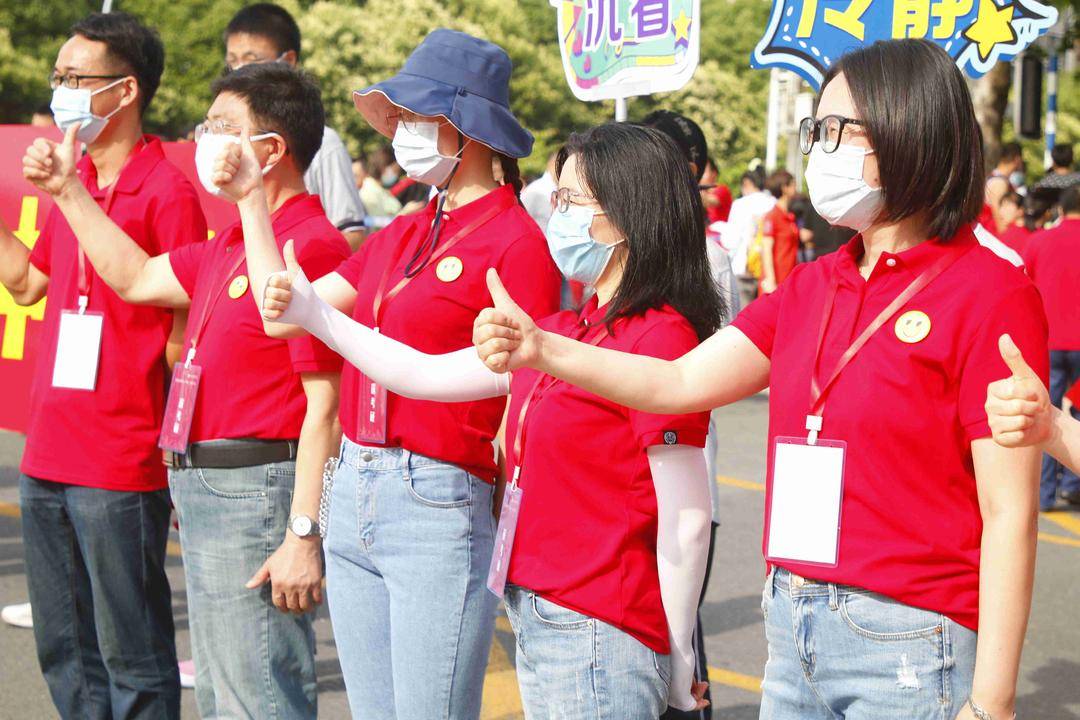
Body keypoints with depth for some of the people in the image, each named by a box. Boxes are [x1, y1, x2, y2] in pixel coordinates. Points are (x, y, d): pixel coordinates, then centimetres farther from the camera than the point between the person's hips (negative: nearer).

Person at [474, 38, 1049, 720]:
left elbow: (1010, 514, -13)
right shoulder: (812, 286, 11)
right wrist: (542, 350, -12)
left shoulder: (990, 293, -10)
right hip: (791, 630, 6)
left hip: (906, 645, -6)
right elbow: (680, 382, 3)